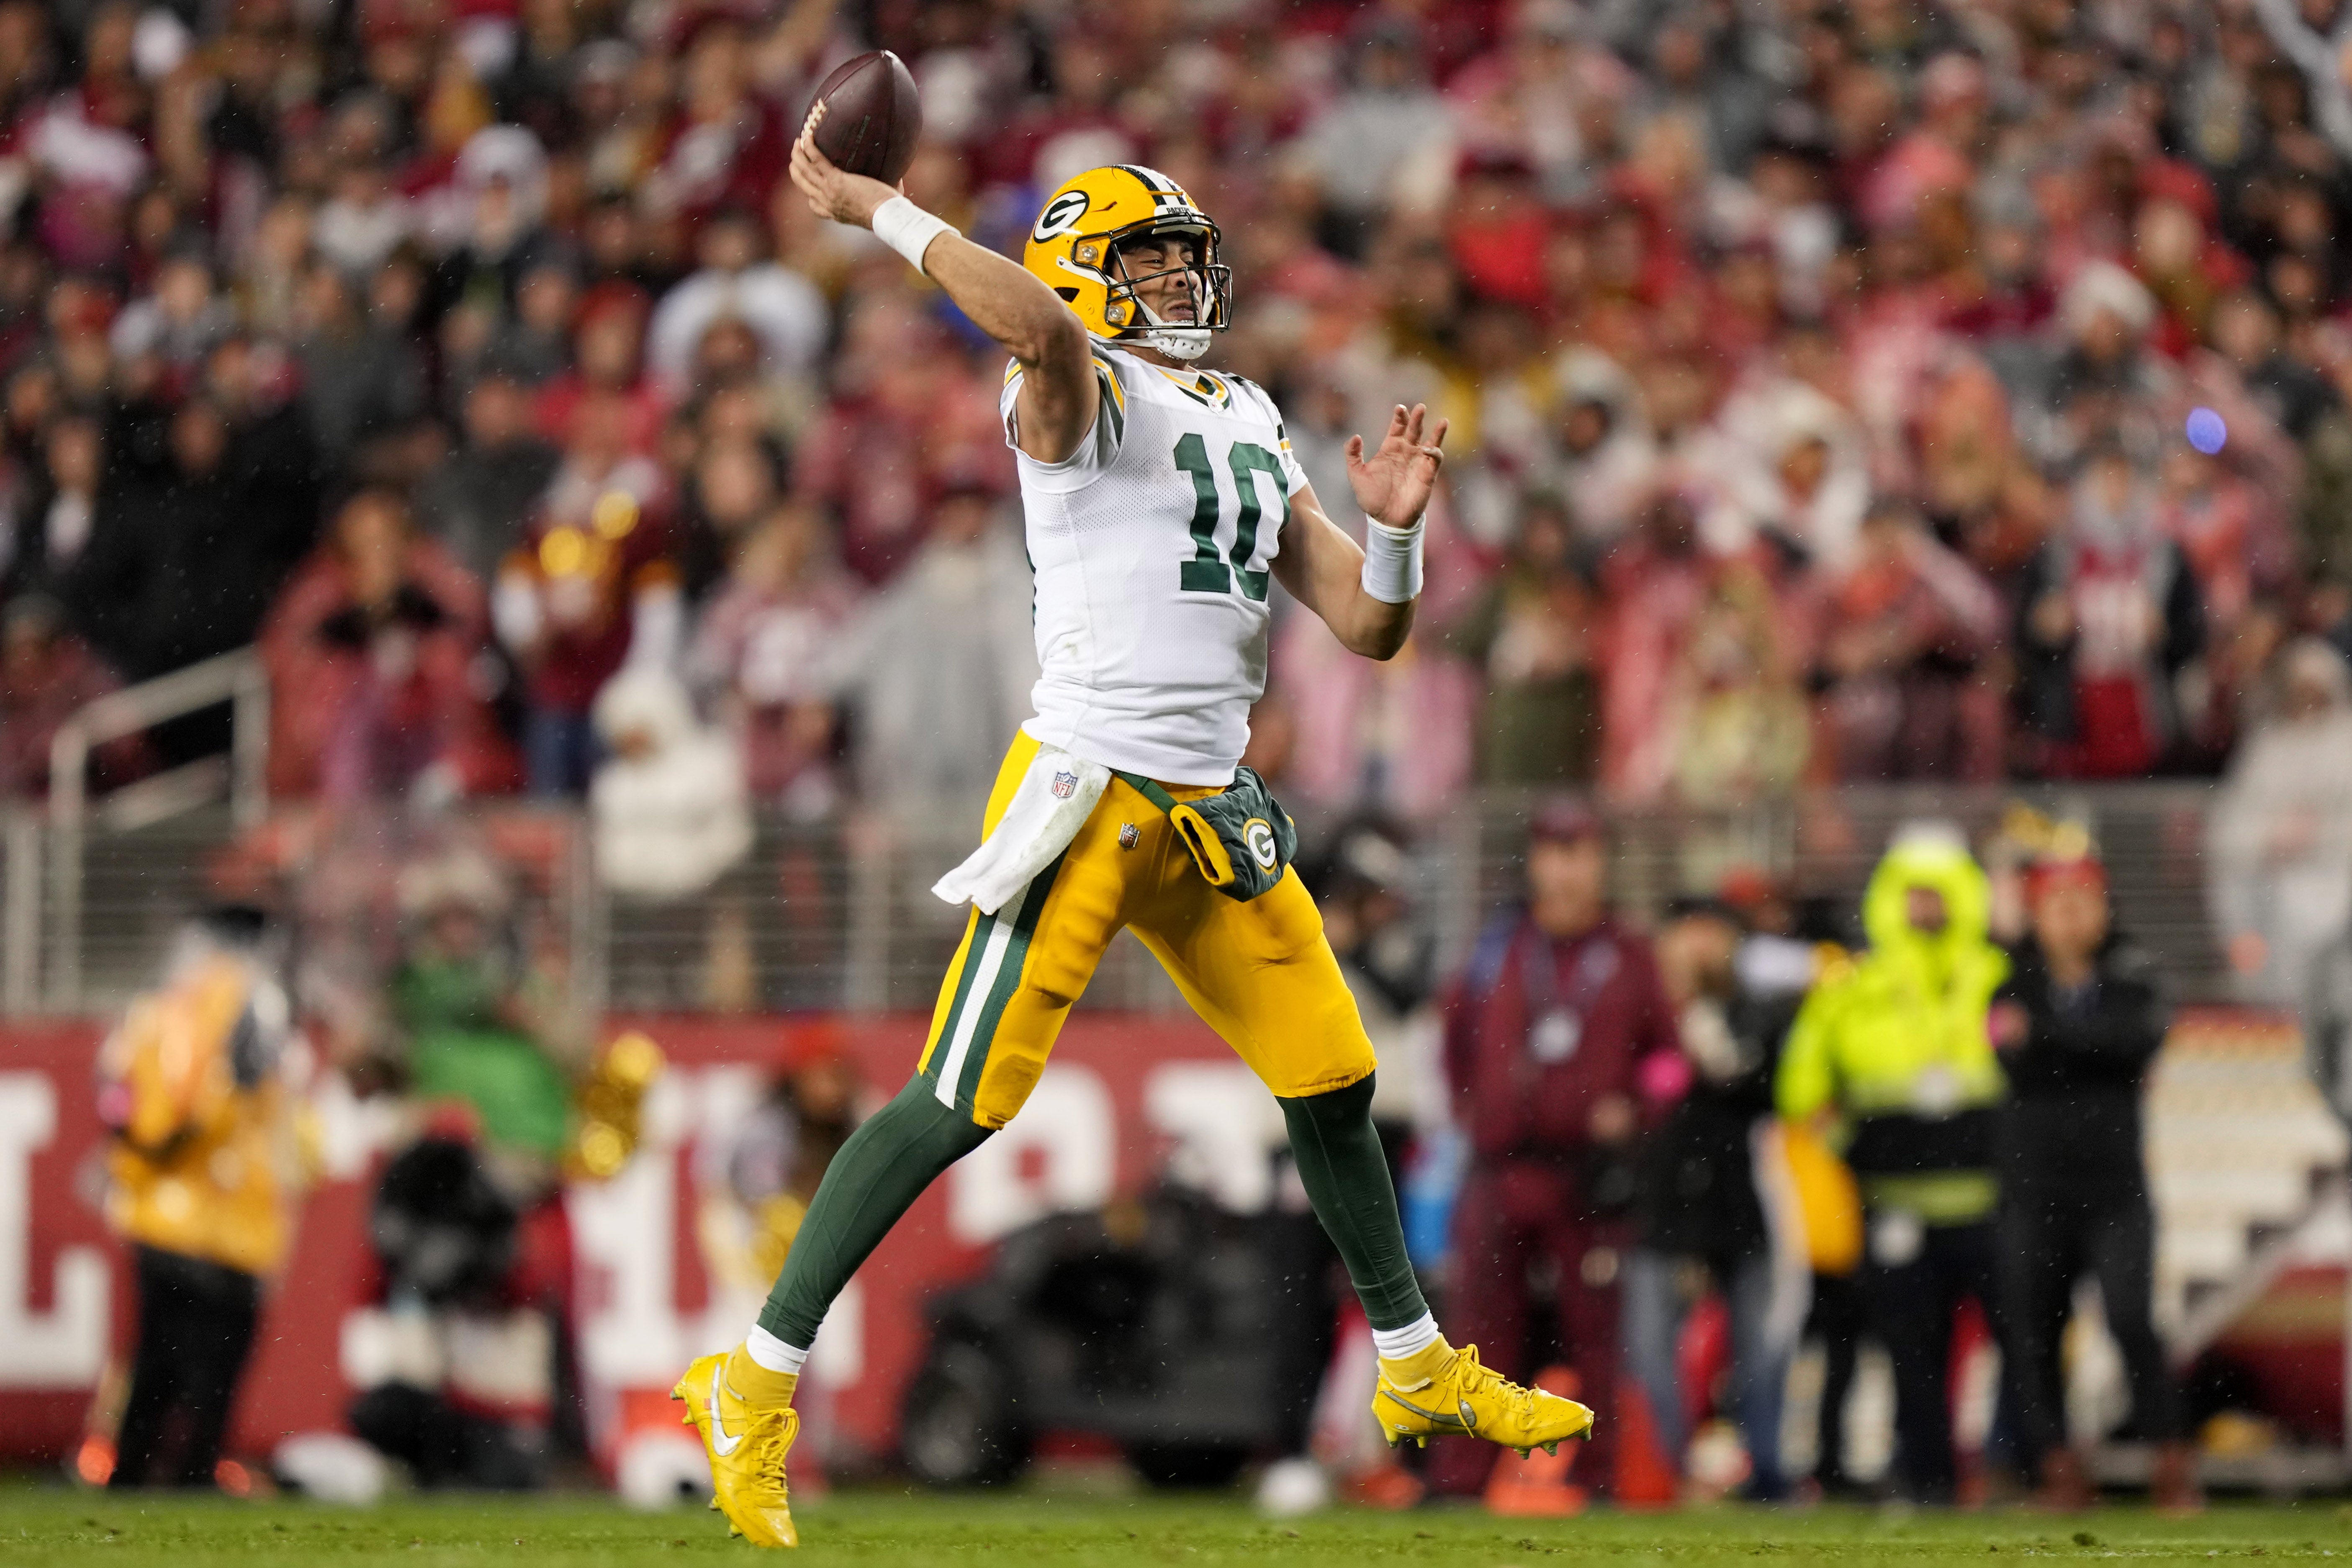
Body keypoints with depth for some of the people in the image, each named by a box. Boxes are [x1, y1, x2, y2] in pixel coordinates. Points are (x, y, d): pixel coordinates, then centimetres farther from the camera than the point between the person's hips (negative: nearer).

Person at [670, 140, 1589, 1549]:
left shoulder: (1254, 430, 18)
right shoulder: (1082, 394, -5)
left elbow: (1370, 628, 16)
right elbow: (1039, 325, -31)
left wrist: (1395, 529, -3)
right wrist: (877, 211, -24)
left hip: (1217, 819, 7)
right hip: (1086, 789, -7)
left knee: (1335, 1087, 14)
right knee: (963, 1104, -12)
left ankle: (1419, 1369, 32)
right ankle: (762, 1384, -6)